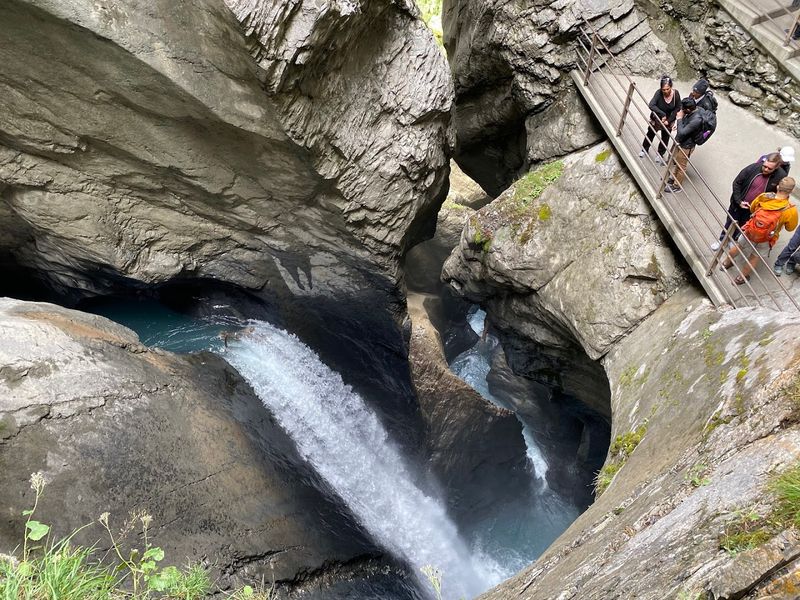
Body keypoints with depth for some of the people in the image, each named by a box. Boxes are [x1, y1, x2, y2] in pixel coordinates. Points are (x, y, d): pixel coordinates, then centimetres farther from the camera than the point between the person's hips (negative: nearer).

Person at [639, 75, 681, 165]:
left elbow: (678, 108, -13)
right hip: (656, 119, -1)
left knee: (665, 138, 17)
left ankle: (660, 154, 40)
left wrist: (669, 120, -17)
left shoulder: (676, 94, -24)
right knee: (650, 134, 21)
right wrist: (662, 114, -43)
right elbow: (651, 105, -41)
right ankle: (644, 149, 45)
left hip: (669, 121, 1)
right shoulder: (658, 93, -31)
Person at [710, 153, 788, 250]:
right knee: (730, 223, 20)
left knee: (742, 226, 22)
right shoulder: (753, 168, -24)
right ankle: (722, 239, 44)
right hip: (738, 204, 0)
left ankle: (733, 240, 48)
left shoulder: (781, 176, -22)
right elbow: (736, 183, -12)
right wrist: (739, 201, -17)